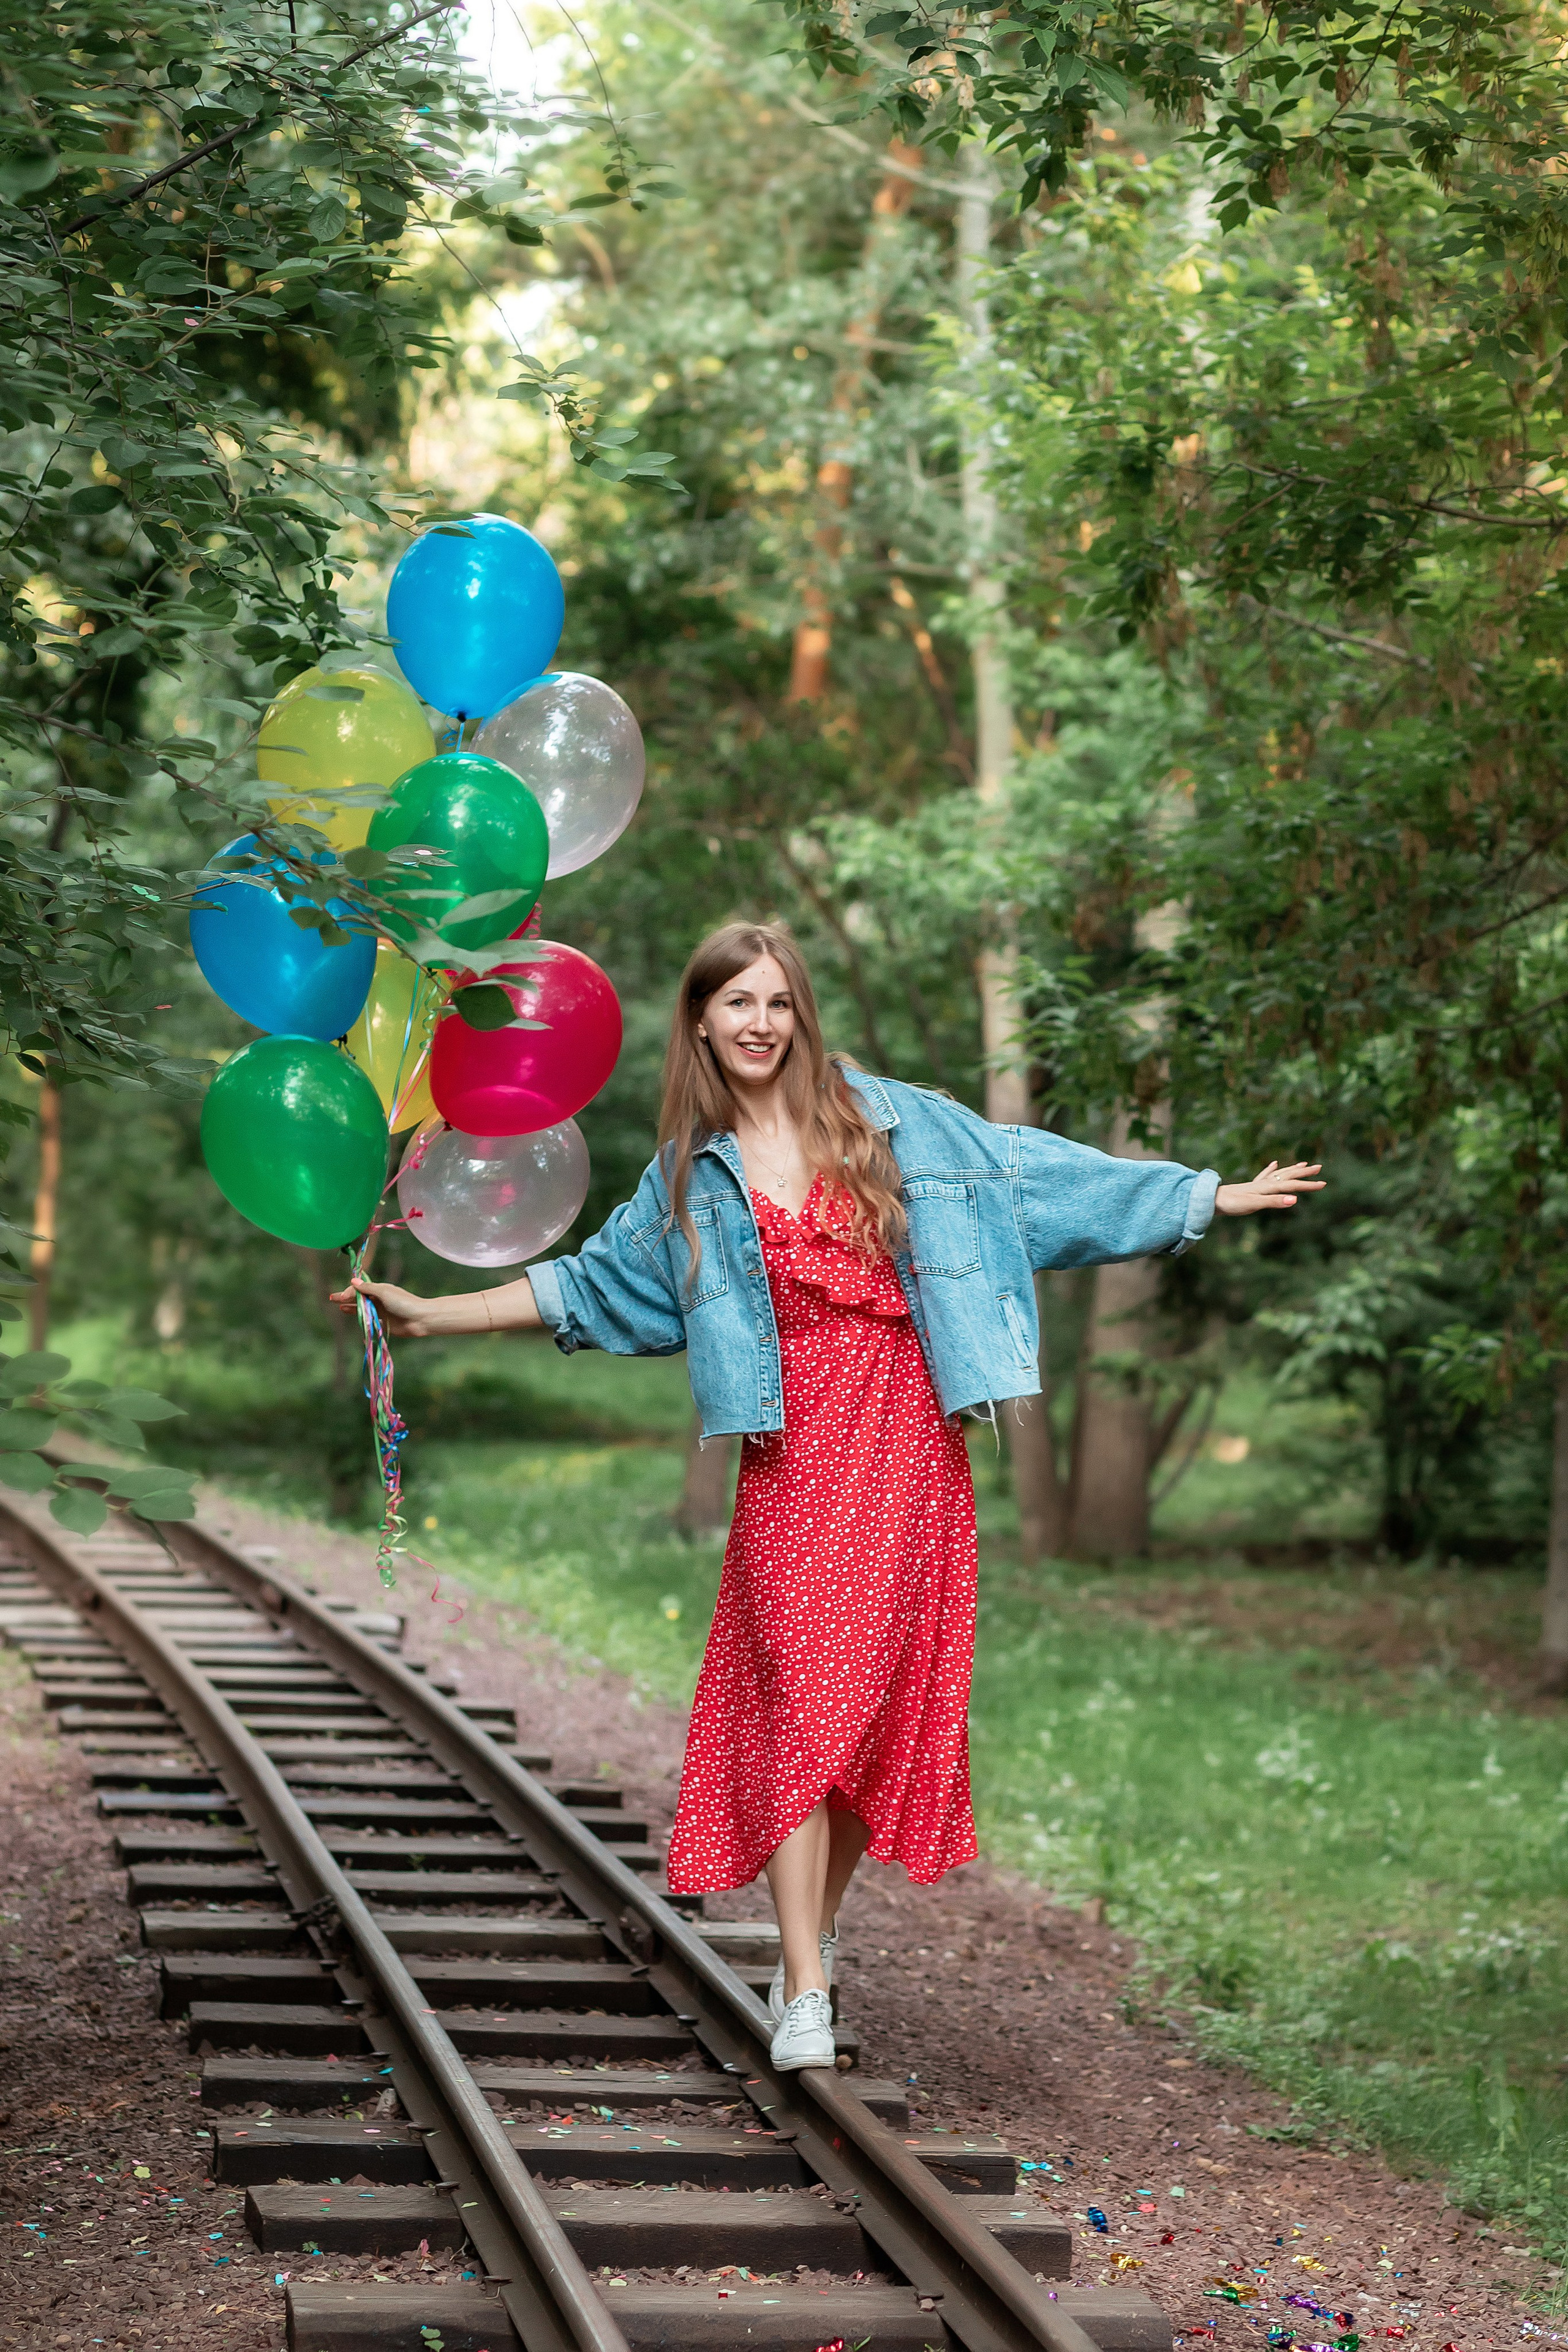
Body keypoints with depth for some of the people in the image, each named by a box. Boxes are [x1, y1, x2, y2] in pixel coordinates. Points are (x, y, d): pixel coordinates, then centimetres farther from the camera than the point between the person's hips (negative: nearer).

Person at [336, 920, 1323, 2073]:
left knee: (879, 1692, 0)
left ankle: (820, 1926, 19)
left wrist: (1215, 1196, 10)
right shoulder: (693, 1174, 12)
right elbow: (591, 1284, 19)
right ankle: (805, 1991, -10)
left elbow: (1030, 1170, 10)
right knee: (799, 1700, -9)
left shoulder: (881, 1115, 8)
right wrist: (430, 1312, 15)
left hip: (904, 1435, 0)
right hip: (794, 1446, 0)